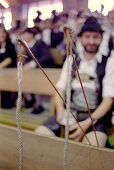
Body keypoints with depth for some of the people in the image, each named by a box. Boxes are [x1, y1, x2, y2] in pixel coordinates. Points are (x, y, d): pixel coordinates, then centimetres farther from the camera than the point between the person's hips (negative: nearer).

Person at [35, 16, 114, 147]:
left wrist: (87, 123, -19)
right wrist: (60, 110, -13)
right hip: (69, 112, 4)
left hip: (96, 117, -3)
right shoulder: (71, 60, 11)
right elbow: (60, 88, 8)